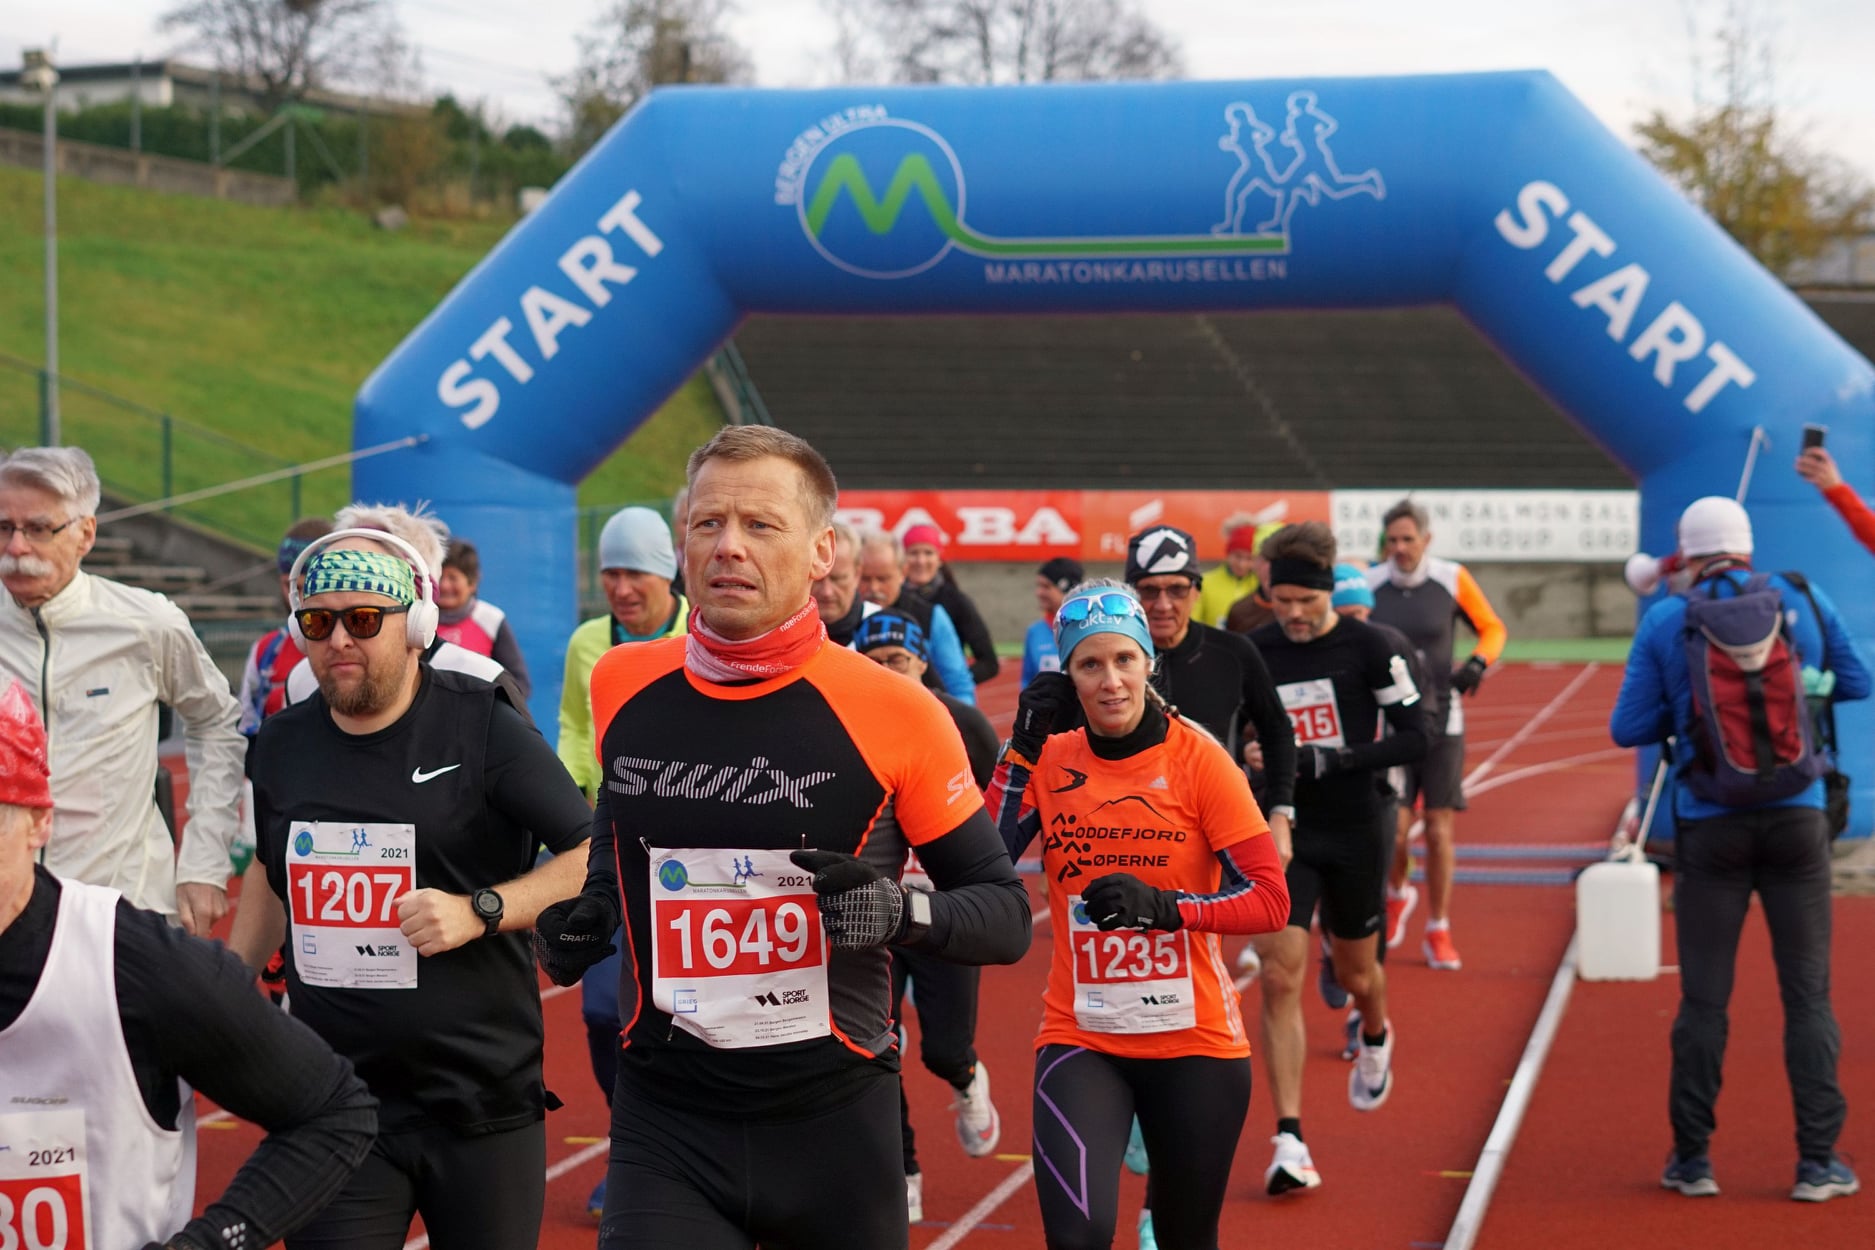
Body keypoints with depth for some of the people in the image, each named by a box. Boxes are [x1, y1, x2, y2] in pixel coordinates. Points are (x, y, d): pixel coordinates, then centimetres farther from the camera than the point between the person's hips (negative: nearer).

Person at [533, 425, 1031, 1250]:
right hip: (665, 1128, 2)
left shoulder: (892, 714, -10)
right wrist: (593, 910, 6)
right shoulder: (623, 688, 0)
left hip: (835, 1126, -1)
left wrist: (903, 915, -21)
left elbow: (1006, 913, -2)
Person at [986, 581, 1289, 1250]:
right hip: (1081, 1041, 1)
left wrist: (1166, 906, -25)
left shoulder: (1197, 757, -8)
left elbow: (1271, 900, -10)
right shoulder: (1049, 761, 1)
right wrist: (1023, 747, -11)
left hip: (1195, 1043, -1)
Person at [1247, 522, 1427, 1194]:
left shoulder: (1366, 647, -8)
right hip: (1282, 833, 1)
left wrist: (1331, 761, -20)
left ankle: (1375, 1038, 54)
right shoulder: (1252, 654, 0)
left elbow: (1414, 737, -9)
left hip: (1354, 835, -1)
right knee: (1280, 978, -11)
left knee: (1355, 972, 16)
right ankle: (1289, 1140, -10)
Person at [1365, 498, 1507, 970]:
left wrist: (1478, 662, -10)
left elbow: (1493, 628, 9)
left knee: (1440, 829, 1)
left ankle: (1438, 931, 16)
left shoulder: (1452, 580, -4)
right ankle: (1397, 896, 26)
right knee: (1394, 829, -8)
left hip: (1441, 719, 0)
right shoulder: (1369, 585, -4)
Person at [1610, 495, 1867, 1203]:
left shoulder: (1664, 621, -2)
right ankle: (1818, 1160, 3)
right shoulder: (1803, 600, 2)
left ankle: (1691, 1158, 11)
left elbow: (1629, 728, -2)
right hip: (1796, 819, 0)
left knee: (1704, 998, 7)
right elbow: (1855, 683, 12)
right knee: (1808, 993, 5)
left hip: (1710, 826, 0)